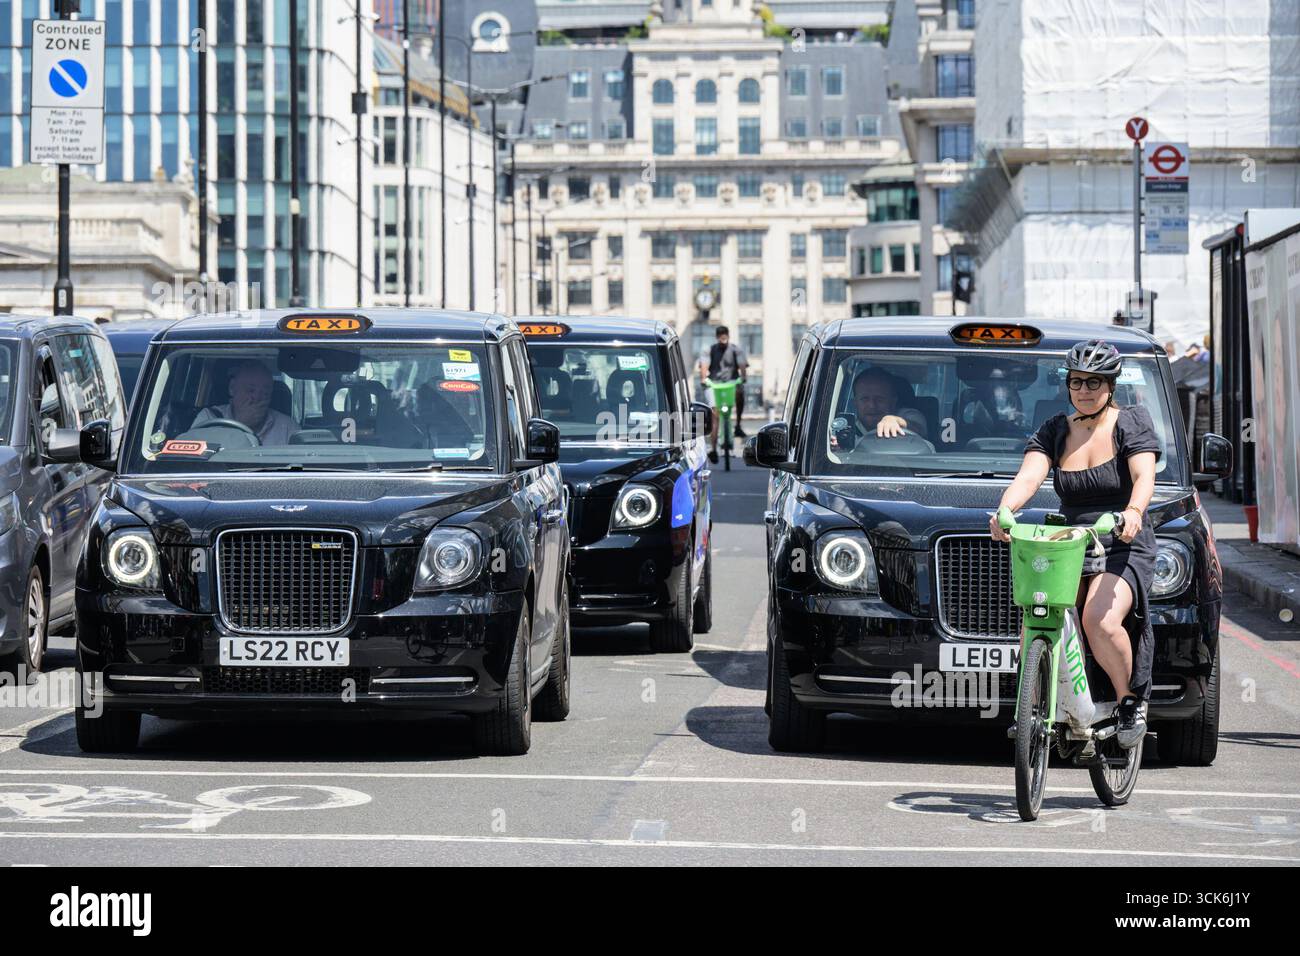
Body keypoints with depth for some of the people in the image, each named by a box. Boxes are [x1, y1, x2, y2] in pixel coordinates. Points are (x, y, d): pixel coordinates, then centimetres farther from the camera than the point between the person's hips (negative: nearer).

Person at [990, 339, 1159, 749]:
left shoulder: (1132, 423, 1)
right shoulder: (1054, 431, 9)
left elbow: (1144, 476, -15)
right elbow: (1028, 476, -7)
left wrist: (1133, 511, -37)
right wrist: (1003, 511, -29)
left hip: (1124, 547, -4)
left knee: (1101, 621, -29)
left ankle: (1131, 701, -6)